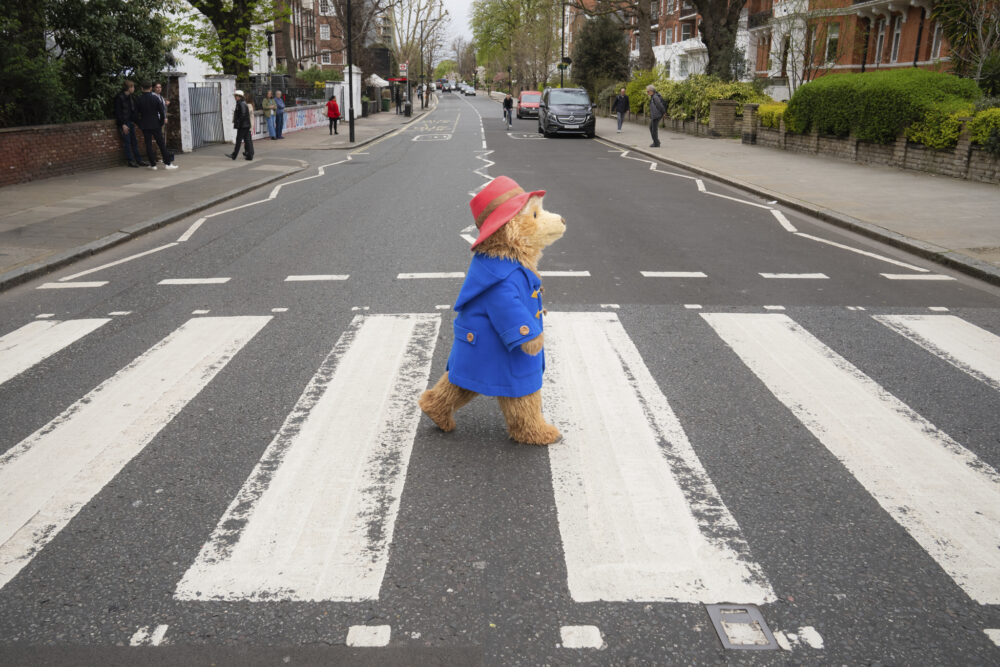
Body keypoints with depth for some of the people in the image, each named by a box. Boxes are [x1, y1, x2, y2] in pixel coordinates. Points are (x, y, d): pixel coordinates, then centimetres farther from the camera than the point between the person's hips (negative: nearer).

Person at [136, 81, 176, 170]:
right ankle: (167, 163, 2)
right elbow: (161, 111, -6)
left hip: (145, 125, 1)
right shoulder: (155, 98, -7)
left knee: (148, 144, 5)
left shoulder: (139, 100, -4)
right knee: (161, 143, 4)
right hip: (155, 125, -1)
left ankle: (152, 164, 4)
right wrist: (161, 123, 3)